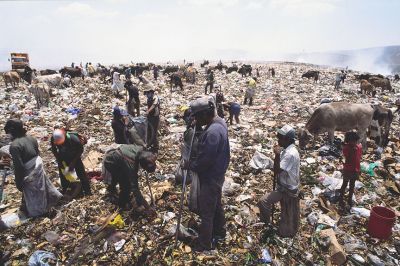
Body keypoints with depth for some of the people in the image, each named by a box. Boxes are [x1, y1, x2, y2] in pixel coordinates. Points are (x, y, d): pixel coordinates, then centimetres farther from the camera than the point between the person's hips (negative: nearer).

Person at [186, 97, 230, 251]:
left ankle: (204, 244, 25)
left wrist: (190, 165, -12)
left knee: (206, 211, 7)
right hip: (216, 174, 10)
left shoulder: (212, 132, -31)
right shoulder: (219, 122, 1)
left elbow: (205, 159, -29)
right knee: (216, 205, 26)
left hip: (210, 178, -10)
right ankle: (219, 232, 46)